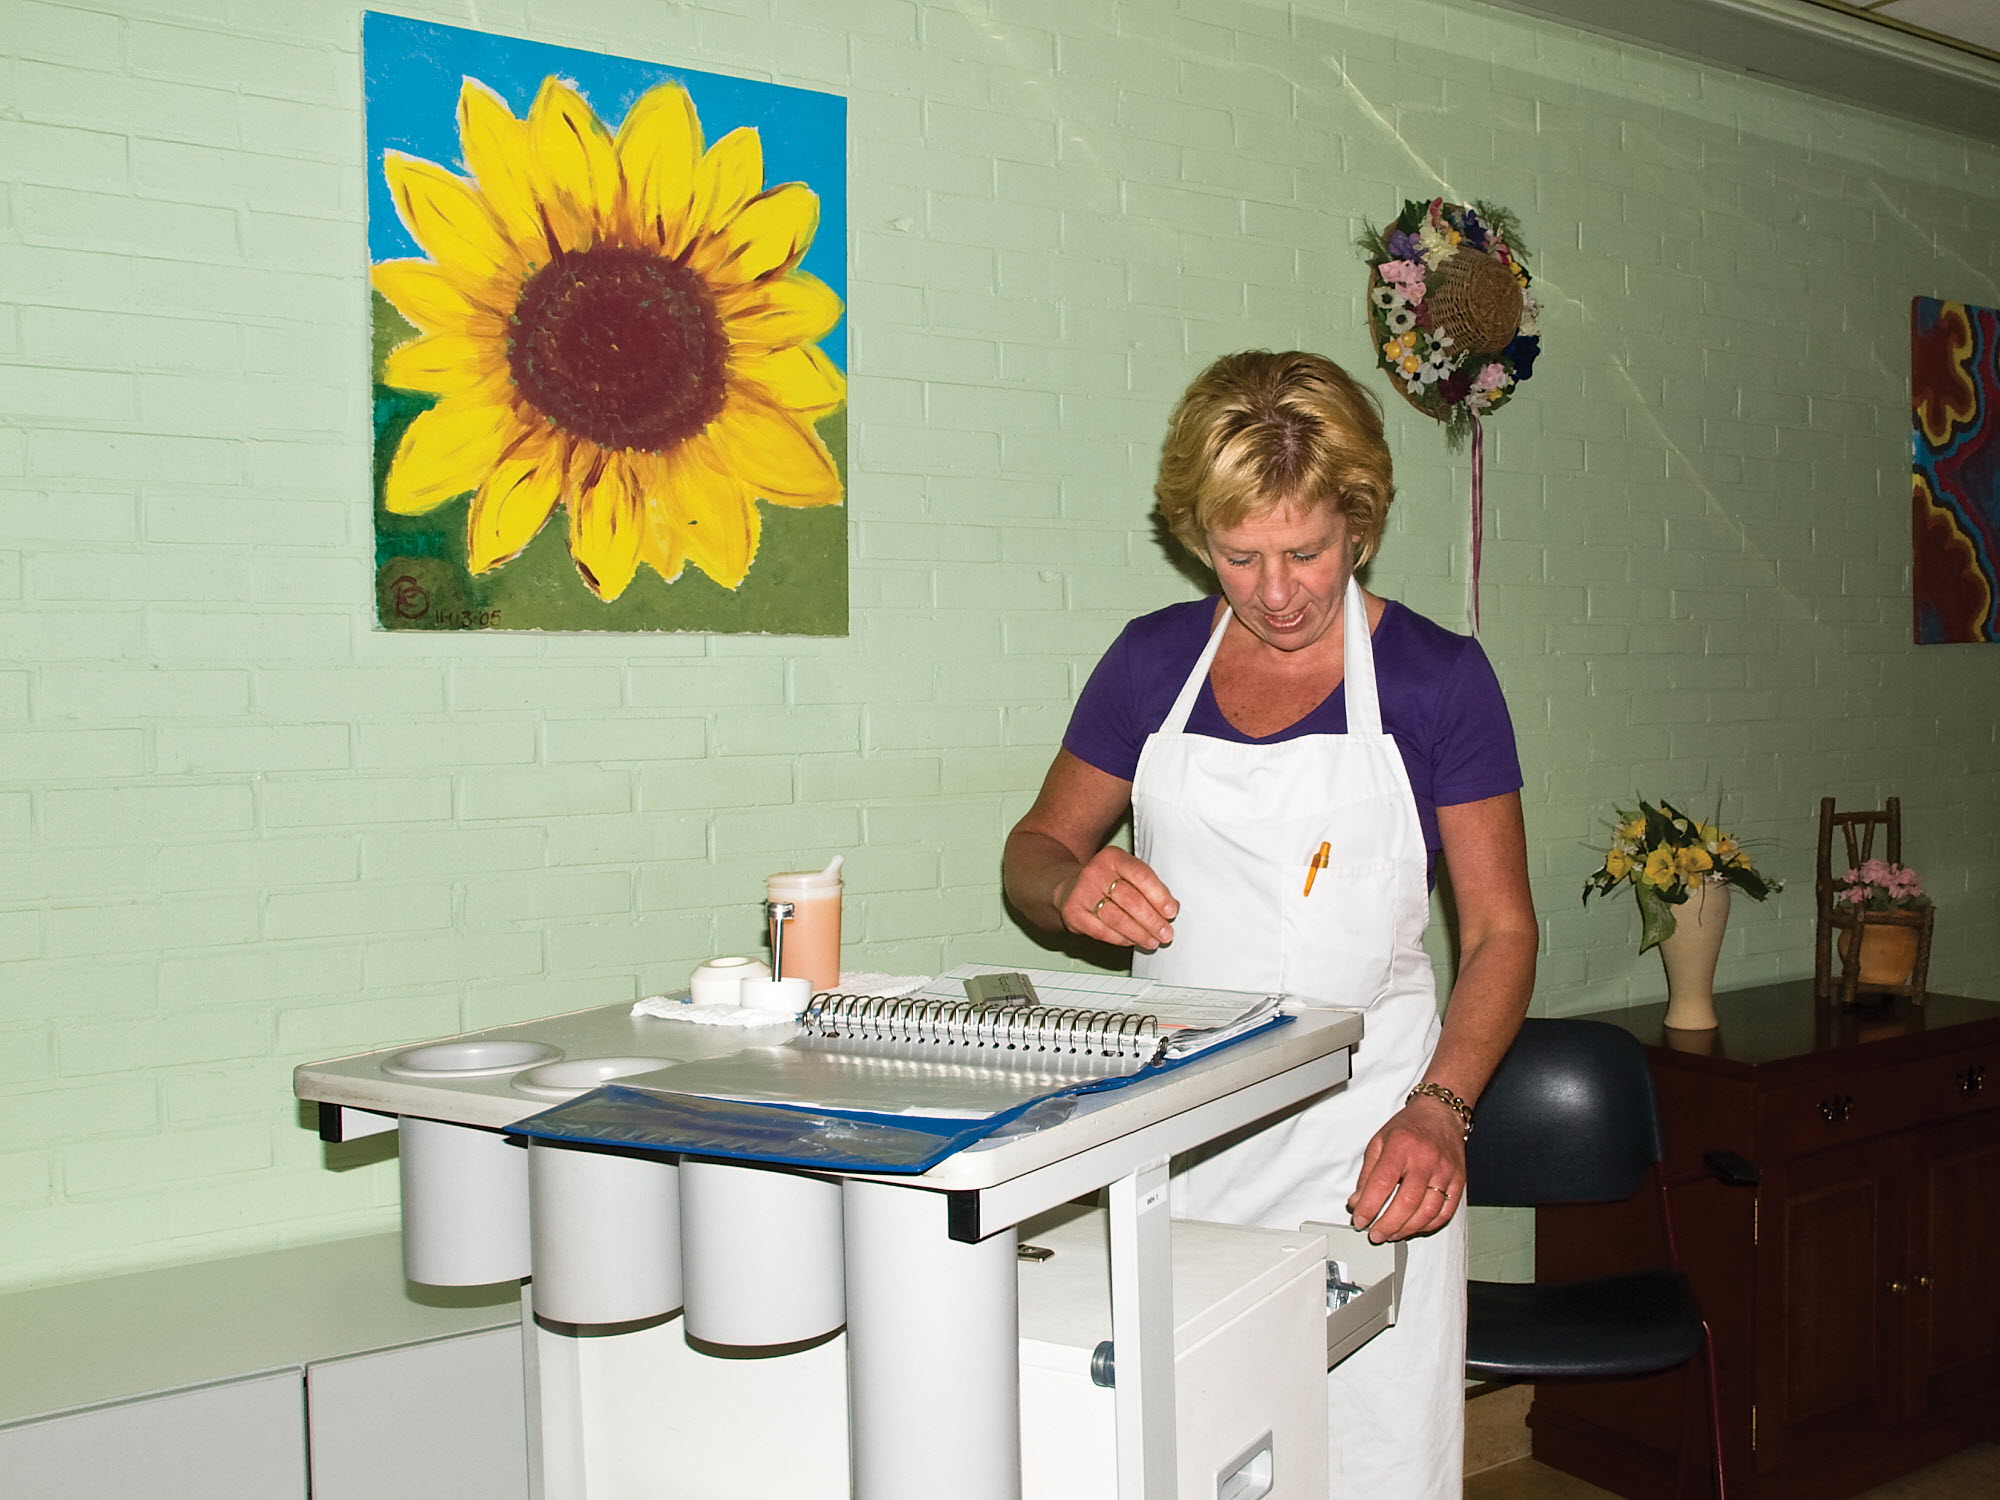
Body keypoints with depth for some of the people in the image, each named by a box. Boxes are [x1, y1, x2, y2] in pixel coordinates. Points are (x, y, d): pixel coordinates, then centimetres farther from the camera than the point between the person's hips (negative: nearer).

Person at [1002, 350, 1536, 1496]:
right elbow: (1033, 851, 15)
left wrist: (1438, 1112, -16)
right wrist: (1072, 886, -10)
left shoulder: (1434, 676, -1)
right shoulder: (1154, 660, 6)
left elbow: (1501, 933, 0)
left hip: (1364, 1138, -2)